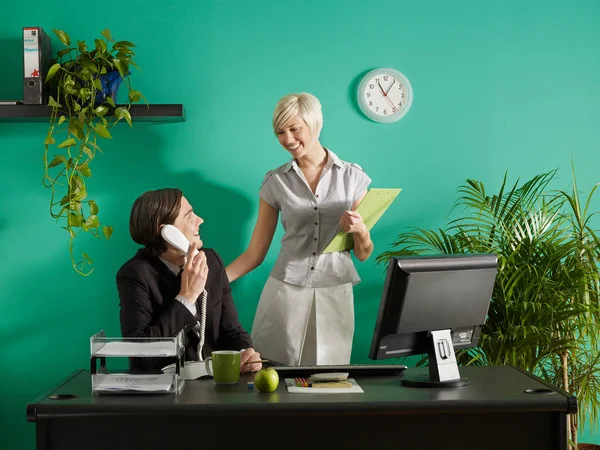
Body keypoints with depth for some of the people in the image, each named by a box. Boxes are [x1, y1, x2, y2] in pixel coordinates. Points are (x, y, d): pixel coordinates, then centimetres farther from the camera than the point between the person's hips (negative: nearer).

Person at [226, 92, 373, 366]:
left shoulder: (352, 177, 3)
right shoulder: (276, 182, 3)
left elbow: (363, 253, 6)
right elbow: (255, 253, 5)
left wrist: (360, 229, -14)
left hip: (334, 294, 0)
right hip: (284, 292, 0)